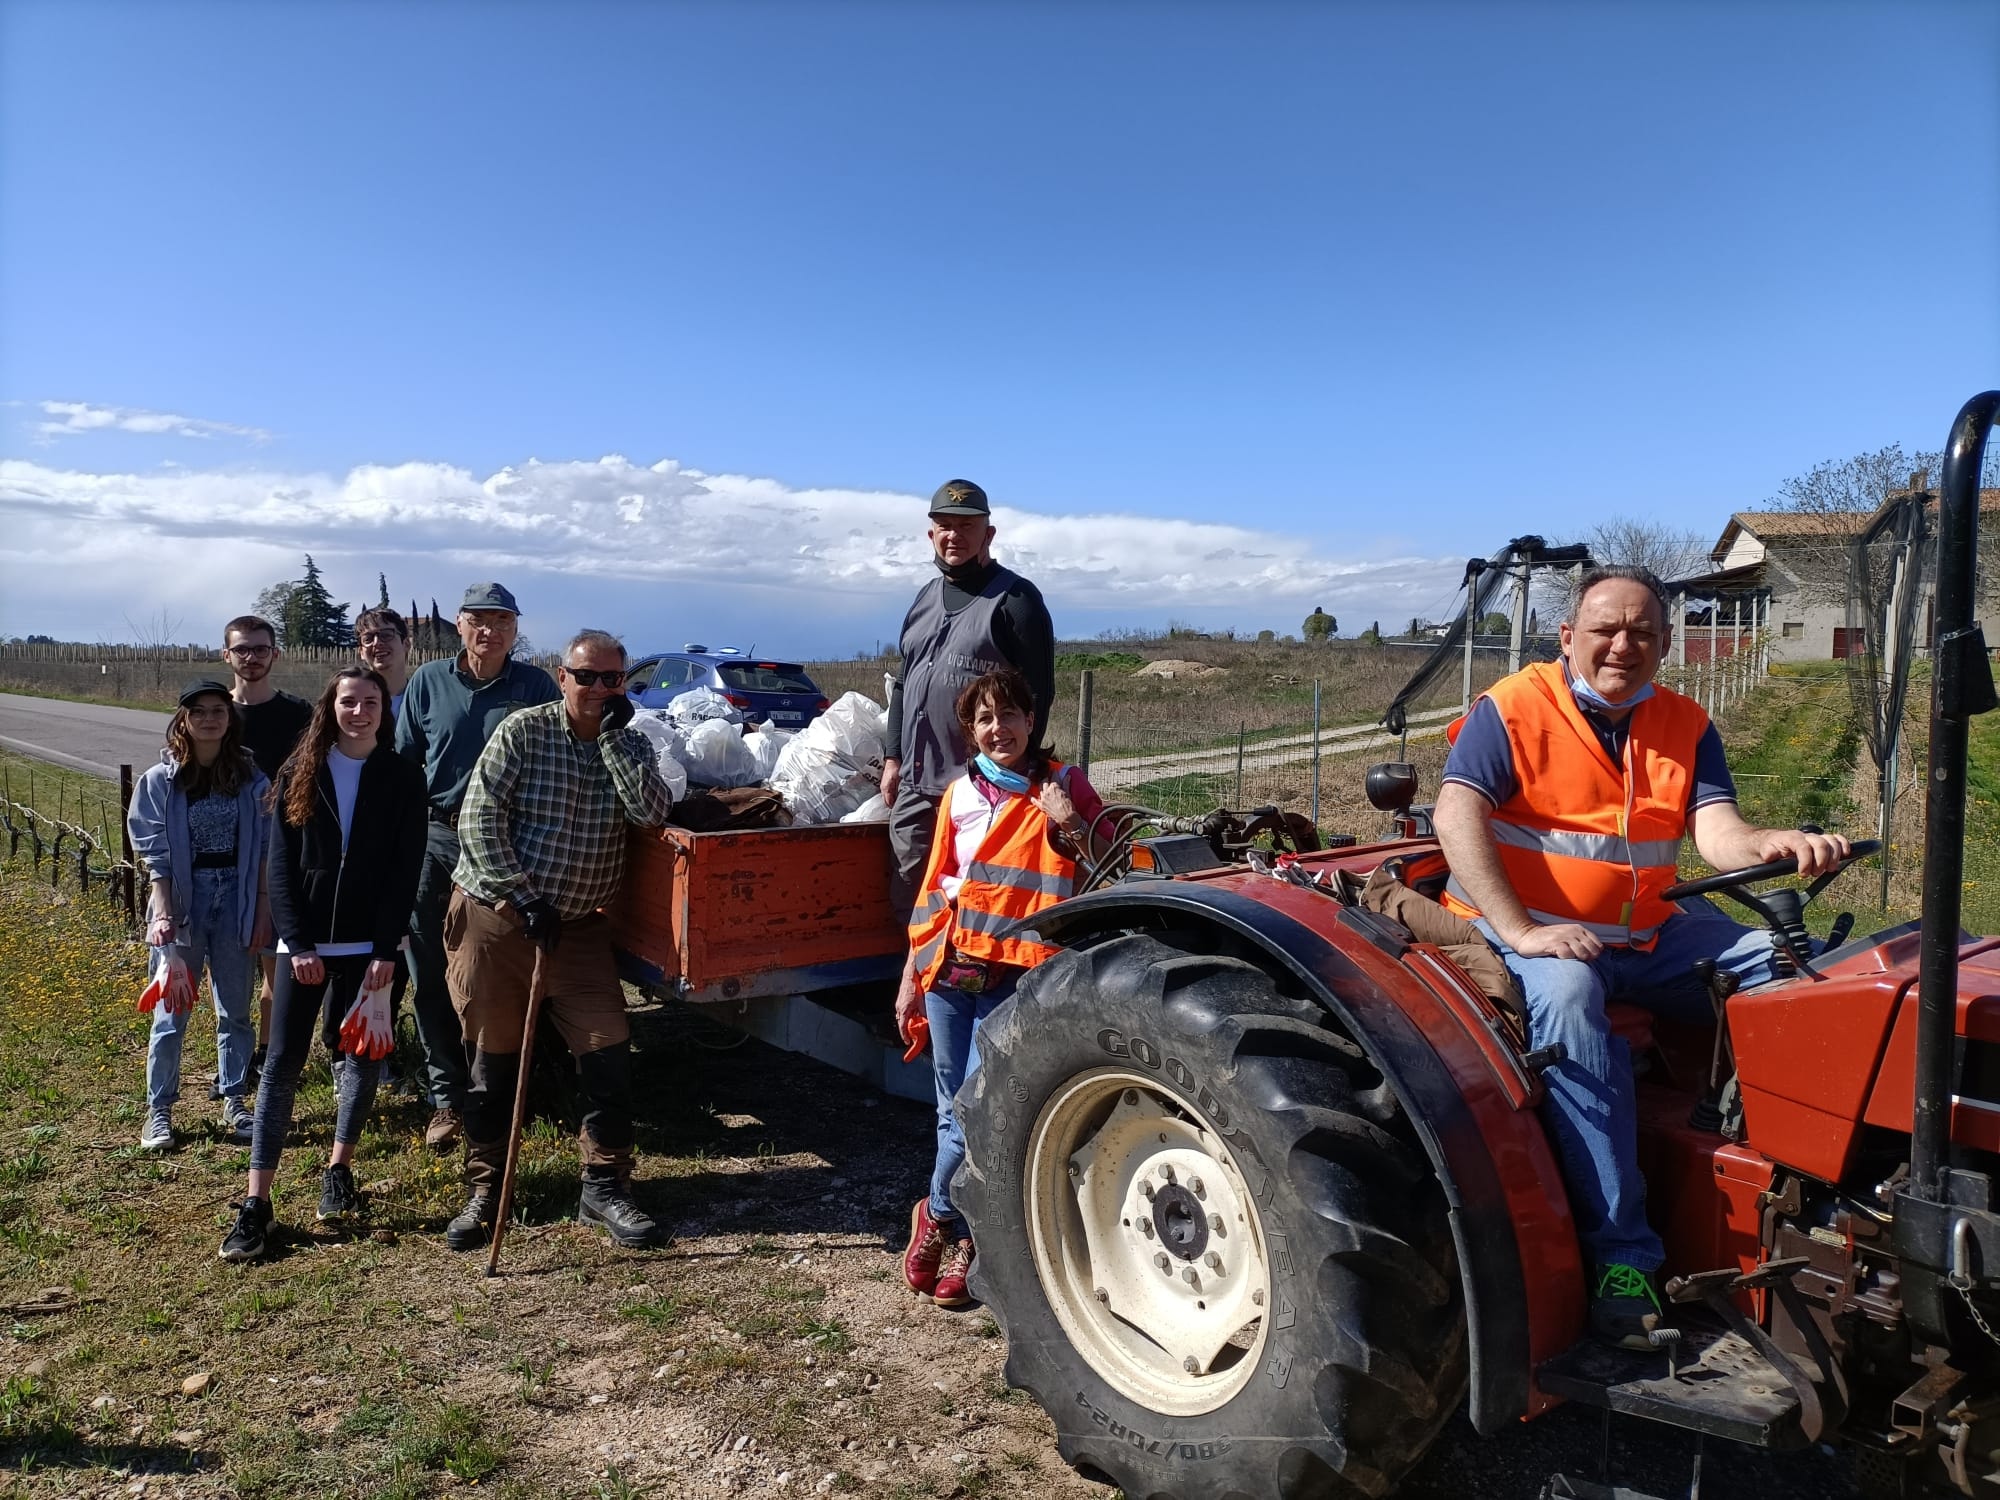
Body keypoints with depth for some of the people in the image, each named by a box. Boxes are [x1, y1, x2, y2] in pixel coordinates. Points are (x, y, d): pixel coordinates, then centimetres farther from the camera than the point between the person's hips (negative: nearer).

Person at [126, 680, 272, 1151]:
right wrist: (162, 913, -13)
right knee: (171, 1013, 5)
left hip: (236, 901, 1)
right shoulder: (159, 780, -3)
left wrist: (263, 910, 0)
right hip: (181, 902, -1)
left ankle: (234, 1103, 21)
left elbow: (263, 850, 3)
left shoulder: (250, 779, 0)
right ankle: (159, 1110, 18)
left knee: (235, 1011, 9)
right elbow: (155, 855, -5)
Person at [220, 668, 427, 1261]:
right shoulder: (299, 774, 3)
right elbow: (281, 866, 0)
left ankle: (339, 1169, 25)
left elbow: (405, 870, -4)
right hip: (303, 943, 1)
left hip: (367, 944, 0)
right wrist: (298, 943, -8)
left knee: (361, 1059, 6)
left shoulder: (403, 778, -1)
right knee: (283, 1063, 0)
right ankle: (255, 1203, 3)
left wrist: (386, 949, -10)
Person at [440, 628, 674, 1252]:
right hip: (495, 916, -2)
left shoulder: (630, 744, 3)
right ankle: (484, 1188, 25)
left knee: (609, 1049, -4)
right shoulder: (522, 732, -6)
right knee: (492, 1058, 8)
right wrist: (524, 898, -15)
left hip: (579, 926, 2)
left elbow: (651, 812, -15)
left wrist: (614, 734, -15)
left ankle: (604, 1187, 11)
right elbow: (479, 820, -11)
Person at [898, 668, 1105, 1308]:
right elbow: (934, 889, 13)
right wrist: (911, 979, 13)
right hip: (948, 968, 3)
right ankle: (962, 1239, 27)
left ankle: (938, 1214, 17)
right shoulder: (960, 795, 9)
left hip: (1011, 974, -3)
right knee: (953, 1109, 10)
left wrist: (1070, 826, -16)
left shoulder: (1061, 785, 1)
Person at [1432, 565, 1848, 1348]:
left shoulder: (1684, 727, 9)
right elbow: (1456, 817, -20)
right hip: (1528, 930, -6)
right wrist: (1523, 932, -29)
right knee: (1568, 996, -36)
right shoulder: (1513, 709, -7)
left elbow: (1719, 833, -5)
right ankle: (1621, 1256, -33)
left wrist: (1780, 844, -30)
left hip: (1648, 932, 6)